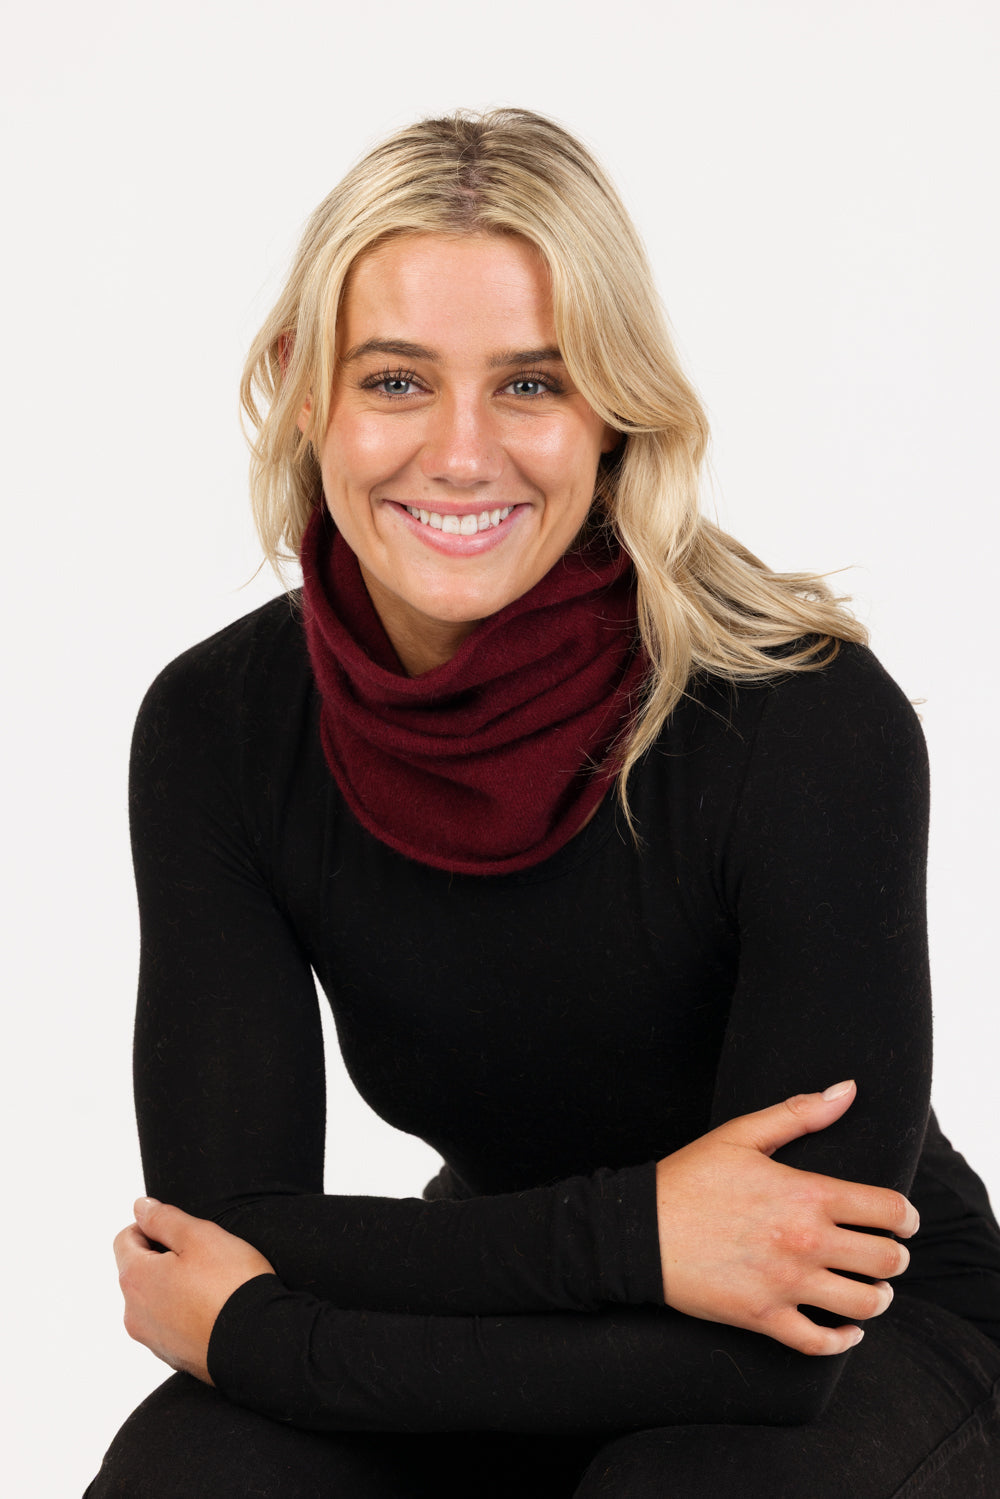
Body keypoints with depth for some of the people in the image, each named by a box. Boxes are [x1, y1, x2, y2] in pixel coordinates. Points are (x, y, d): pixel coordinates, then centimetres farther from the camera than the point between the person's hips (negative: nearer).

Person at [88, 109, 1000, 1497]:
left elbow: (780, 1352, -27)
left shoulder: (813, 721, -27)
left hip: (877, 1358, -2)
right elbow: (224, 1222, -16)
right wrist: (627, 1229, -29)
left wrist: (255, 1332, -22)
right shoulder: (216, 731, -14)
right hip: (508, 1309, 3)